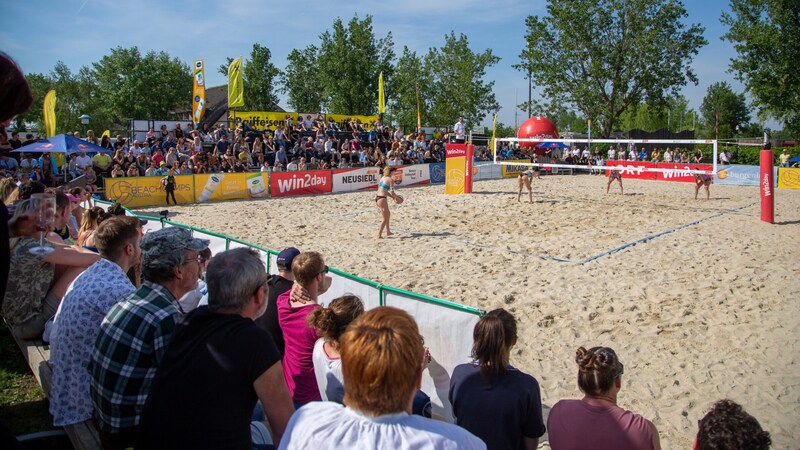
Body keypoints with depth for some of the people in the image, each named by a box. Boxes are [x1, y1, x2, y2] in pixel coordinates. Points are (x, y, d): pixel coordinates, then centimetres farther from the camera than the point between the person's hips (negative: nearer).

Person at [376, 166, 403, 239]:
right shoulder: (390, 179, -10)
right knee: (385, 218, 3)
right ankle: (379, 235, 1)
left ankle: (388, 231, 32)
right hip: (382, 199, -9)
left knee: (388, 214, 25)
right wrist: (397, 197, 4)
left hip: (377, 197, 9)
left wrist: (393, 197, 22)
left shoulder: (383, 178, 15)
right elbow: (392, 192, -14)